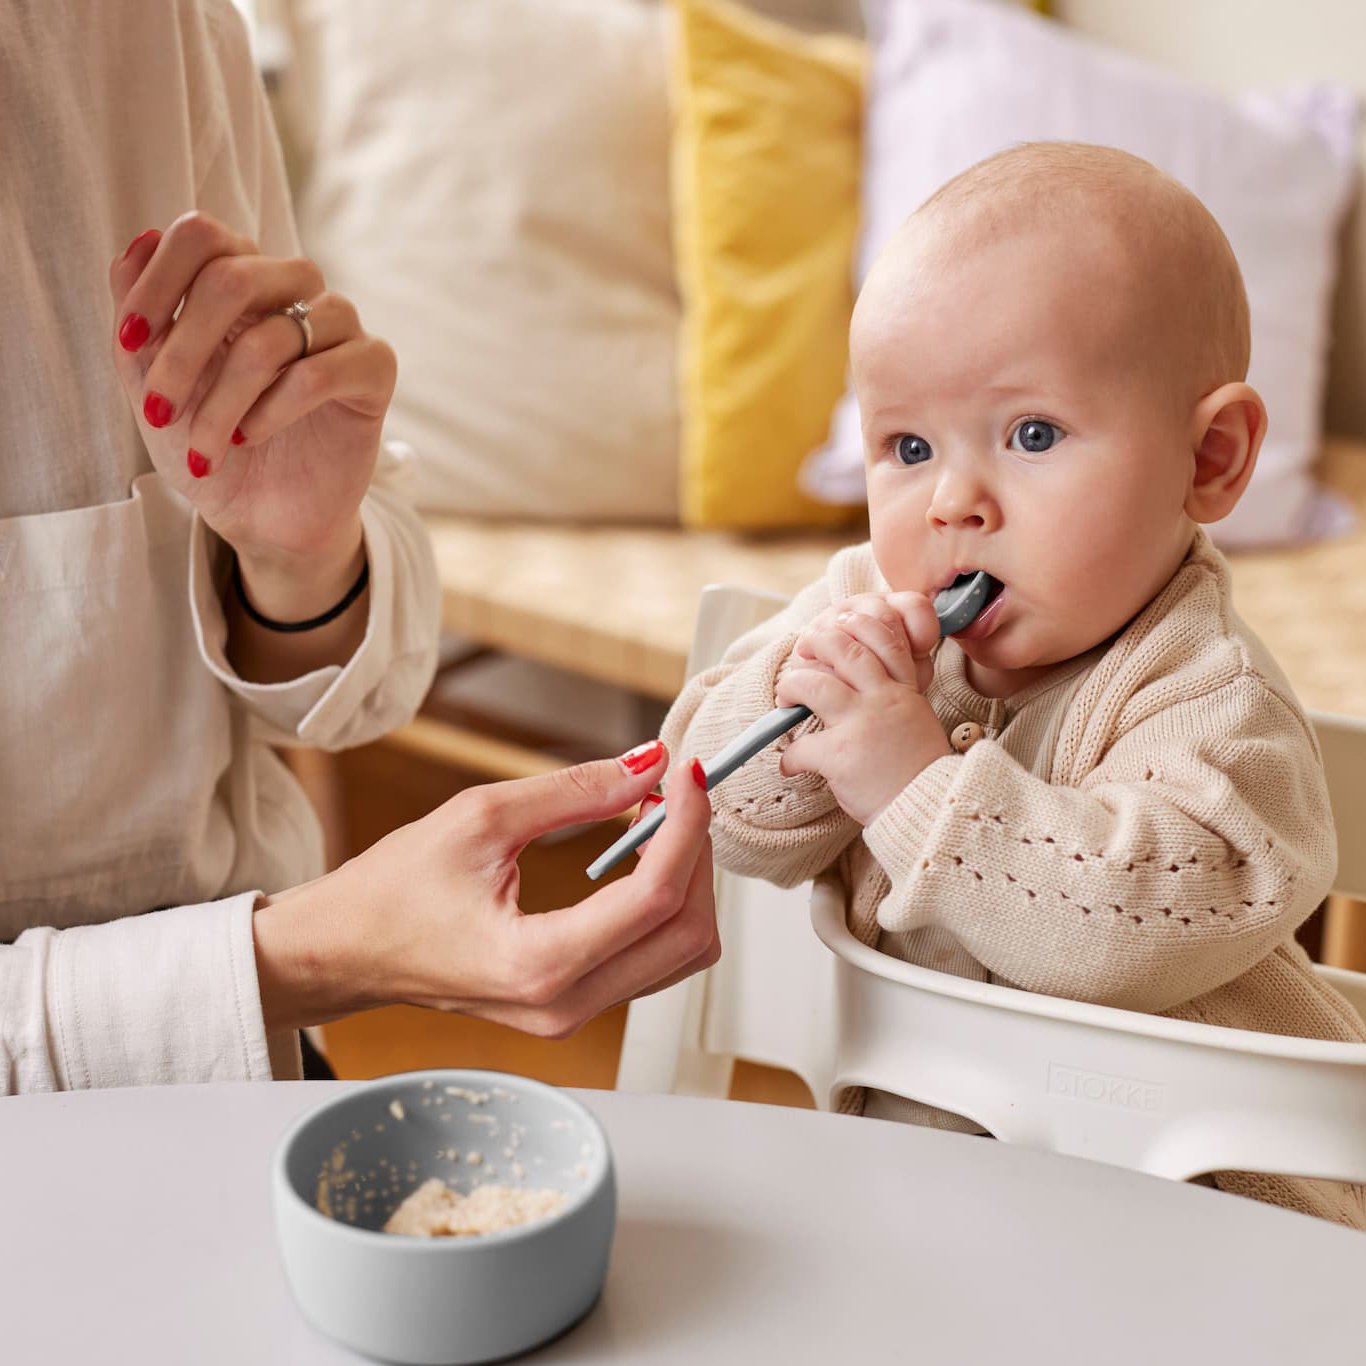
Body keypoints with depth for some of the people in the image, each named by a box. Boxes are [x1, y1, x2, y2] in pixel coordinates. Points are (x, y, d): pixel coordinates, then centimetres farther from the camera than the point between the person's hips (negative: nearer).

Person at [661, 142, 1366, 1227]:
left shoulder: (1207, 694, -19)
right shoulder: (866, 610, -2)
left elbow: (1141, 925, -34)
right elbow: (732, 825, -3)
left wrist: (917, 780, -36)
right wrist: (792, 705, -24)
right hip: (907, 1118, 5)